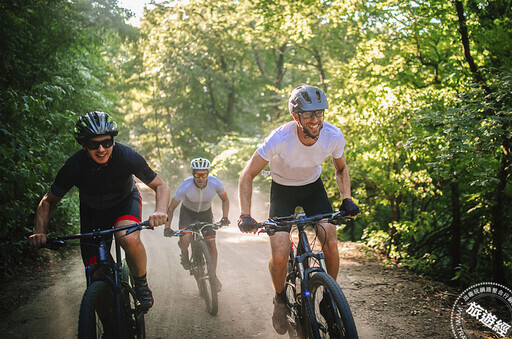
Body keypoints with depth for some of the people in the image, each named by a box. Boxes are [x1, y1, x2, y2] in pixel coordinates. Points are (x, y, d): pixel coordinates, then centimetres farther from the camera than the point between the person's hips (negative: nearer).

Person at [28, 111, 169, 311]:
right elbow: (48, 201, -13)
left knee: (129, 238, -35)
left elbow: (161, 186, -19)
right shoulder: (74, 166, -28)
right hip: (92, 210, 2)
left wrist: (160, 211, -40)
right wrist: (39, 232, -30)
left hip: (125, 201, -2)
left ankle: (142, 285, -8)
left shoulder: (127, 157, -31)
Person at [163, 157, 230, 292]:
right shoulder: (186, 186, -33)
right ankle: (184, 253, 10)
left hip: (206, 213, 2)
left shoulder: (216, 183, -27)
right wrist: (167, 227, -28)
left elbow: (225, 200, -6)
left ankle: (214, 276, 16)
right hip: (188, 212, -2)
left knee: (211, 244, -4)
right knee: (185, 239, -27)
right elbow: (171, 207, -20)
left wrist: (224, 217, -19)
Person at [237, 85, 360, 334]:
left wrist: (346, 199, -15)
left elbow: (341, 168, 0)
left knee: (331, 243, -17)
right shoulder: (279, 138, -33)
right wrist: (245, 215, -33)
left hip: (313, 187, 2)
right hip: (283, 189, -2)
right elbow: (247, 175, -23)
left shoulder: (334, 136, -23)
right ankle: (280, 300, 16)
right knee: (279, 257, -16)